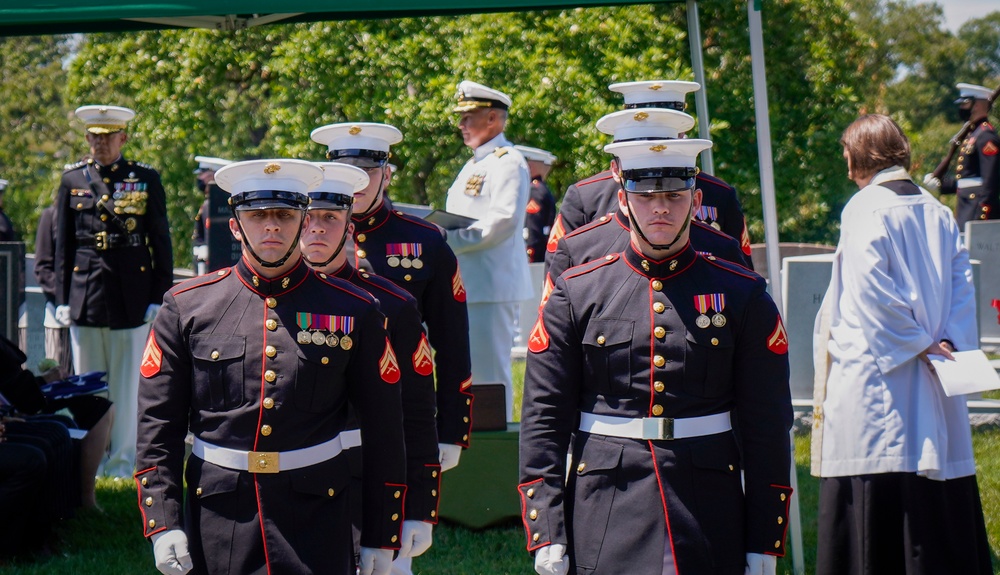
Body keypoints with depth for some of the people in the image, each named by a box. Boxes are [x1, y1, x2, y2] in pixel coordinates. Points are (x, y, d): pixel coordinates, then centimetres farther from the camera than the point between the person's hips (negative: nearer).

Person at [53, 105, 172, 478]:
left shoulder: (146, 179, 3)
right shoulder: (73, 181, 8)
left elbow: (161, 243, 3)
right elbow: (63, 245, 10)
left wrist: (159, 297, -2)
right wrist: (63, 300, 5)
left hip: (132, 297, -2)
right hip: (86, 296, 2)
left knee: (127, 386, 2)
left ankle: (122, 462, 11)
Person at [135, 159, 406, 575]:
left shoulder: (355, 312, 2)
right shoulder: (186, 307, 3)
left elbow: (384, 433, 5)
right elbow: (156, 427, 3)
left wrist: (381, 540, 4)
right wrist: (162, 524, -7)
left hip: (317, 521, -1)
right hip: (217, 516, 1)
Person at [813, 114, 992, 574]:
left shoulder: (865, 210, -7)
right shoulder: (936, 212, 11)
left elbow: (874, 292, -16)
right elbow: (961, 284, 5)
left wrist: (915, 342, -8)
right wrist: (947, 343, -1)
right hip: (933, 395, 7)